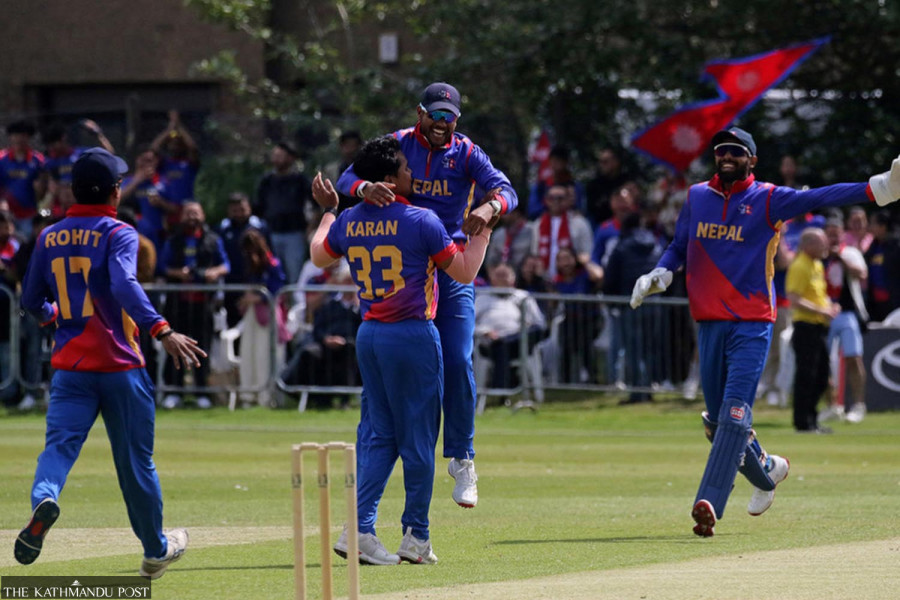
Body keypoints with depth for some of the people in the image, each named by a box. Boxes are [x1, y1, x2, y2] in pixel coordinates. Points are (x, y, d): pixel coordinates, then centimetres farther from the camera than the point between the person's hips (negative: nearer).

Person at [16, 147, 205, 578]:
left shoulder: (49, 238, 8)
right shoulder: (118, 234, -8)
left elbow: (31, 301, 16)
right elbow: (124, 286, -26)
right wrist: (162, 332, -36)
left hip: (69, 365, 3)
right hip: (120, 365, -3)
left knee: (59, 444, -10)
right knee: (135, 460, 10)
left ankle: (44, 498, -44)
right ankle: (156, 550, 24)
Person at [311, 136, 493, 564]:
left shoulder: (348, 222, 3)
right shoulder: (420, 222, -13)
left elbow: (319, 255, 24)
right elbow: (464, 271, -7)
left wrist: (328, 212, 38)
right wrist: (484, 227, 4)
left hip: (369, 336, 6)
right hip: (413, 336, -6)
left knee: (377, 436, 10)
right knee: (417, 438, 4)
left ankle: (360, 528, -4)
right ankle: (416, 537, 9)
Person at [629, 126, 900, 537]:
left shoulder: (768, 199, -1)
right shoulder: (697, 196, 12)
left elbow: (818, 198, -13)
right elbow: (679, 247, 21)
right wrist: (659, 276, 0)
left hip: (752, 325, -5)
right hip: (709, 325, 5)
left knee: (734, 413, -17)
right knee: (717, 421, 9)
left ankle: (710, 504, -25)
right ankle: (767, 471, 36)